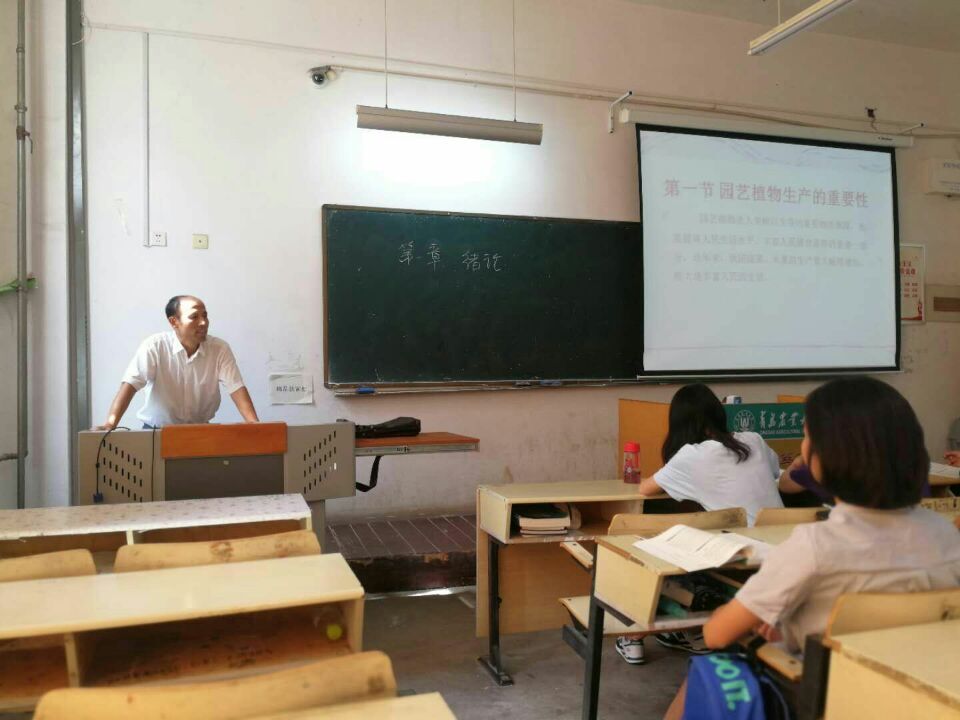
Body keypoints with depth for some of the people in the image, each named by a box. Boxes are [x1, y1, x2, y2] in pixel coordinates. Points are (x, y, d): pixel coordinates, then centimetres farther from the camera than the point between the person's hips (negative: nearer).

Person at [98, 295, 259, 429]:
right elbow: (130, 385, -18)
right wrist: (110, 423, -32)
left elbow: (236, 388, -12)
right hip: (157, 430, -2)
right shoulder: (154, 346, -12)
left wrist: (256, 426, -25)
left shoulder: (220, 349, -8)